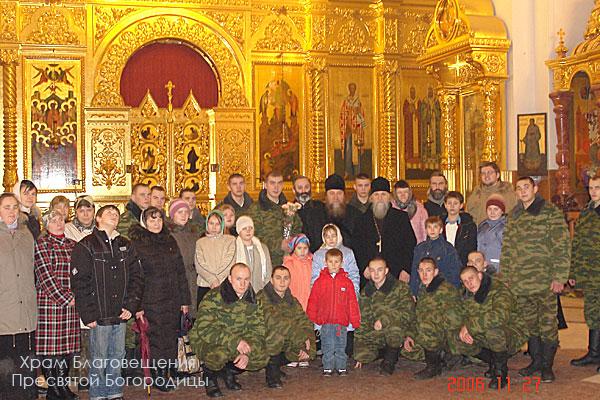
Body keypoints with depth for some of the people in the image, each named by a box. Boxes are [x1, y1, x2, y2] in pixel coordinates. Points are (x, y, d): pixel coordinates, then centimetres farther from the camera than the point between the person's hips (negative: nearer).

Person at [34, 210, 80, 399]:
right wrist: (65, 298, -13)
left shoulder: (72, 244, 16)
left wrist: (76, 297, 3)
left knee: (68, 346, 7)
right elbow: (45, 275, -10)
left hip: (71, 302, 5)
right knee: (50, 347, -2)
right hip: (49, 301, -5)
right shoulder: (41, 244, -1)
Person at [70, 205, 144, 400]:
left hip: (121, 315, 5)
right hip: (99, 316, -4)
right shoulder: (85, 246, -3)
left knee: (117, 358, 12)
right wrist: (88, 315, -12)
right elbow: (79, 283, -8)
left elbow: (137, 277, 11)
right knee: (99, 361, 2)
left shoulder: (126, 246, 12)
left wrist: (131, 306, 0)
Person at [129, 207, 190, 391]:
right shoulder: (136, 243, -5)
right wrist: (137, 304, -15)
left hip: (172, 300, 5)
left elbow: (180, 271, 13)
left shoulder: (170, 241, 12)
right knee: (155, 338, 0)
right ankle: (157, 375, 12)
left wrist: (184, 299, 9)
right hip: (151, 301, -4)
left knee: (171, 336, 7)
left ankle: (169, 373, 17)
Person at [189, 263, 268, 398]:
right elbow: (204, 330, -27)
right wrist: (234, 342, -33)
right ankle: (210, 376, -1)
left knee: (262, 358, -16)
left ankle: (230, 371, 13)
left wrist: (247, 353, -21)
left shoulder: (252, 299, -2)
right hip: (206, 341, -5)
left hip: (238, 341, 5)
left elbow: (258, 330, -2)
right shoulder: (213, 298, -20)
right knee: (220, 353, -38)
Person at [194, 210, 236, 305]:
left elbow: (230, 262, 0)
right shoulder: (200, 242, 15)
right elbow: (199, 265, 2)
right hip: (204, 286, 1)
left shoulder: (230, 240, 11)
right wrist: (212, 280, -13)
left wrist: (218, 279, -11)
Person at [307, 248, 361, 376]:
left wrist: (355, 320, 4)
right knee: (327, 347, 6)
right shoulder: (320, 281, 1)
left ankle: (341, 367, 22)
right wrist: (312, 317, 2)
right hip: (326, 322, 0)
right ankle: (328, 368, 16)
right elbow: (313, 301, 5)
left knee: (341, 347, 10)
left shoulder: (347, 282, 3)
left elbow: (352, 302, 5)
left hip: (342, 322, 1)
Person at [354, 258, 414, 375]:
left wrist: (385, 319, -28)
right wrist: (359, 342, 6)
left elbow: (408, 313, -18)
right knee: (362, 355, -22)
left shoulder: (400, 287, -7)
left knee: (394, 325, -39)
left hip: (398, 330, -4)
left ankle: (390, 359, -9)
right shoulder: (366, 292, 6)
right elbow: (362, 320, 11)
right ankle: (385, 351, 14)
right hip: (374, 335, 4)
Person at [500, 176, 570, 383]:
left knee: (548, 323, 0)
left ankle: (547, 365, 9)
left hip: (544, 281, -5)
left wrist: (559, 278, -13)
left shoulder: (551, 213, -3)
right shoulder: (514, 216, 13)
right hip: (519, 282, 5)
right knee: (529, 323, 12)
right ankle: (536, 360, 24)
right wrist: (505, 278, 11)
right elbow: (506, 249, 16)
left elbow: (562, 248, -8)